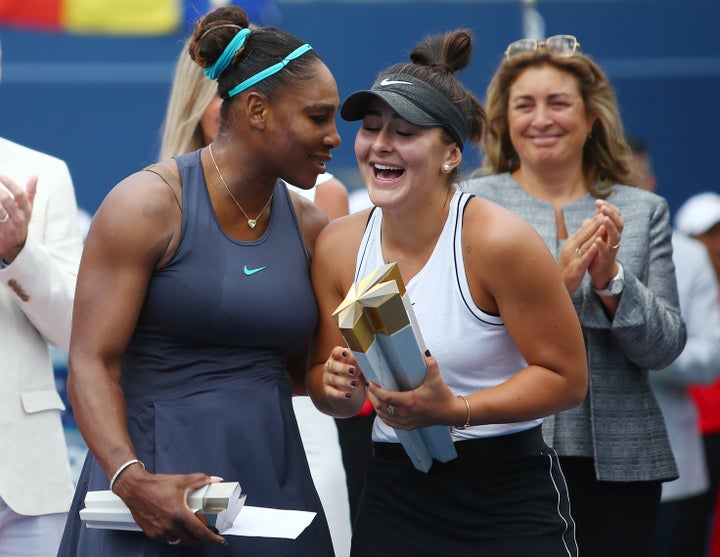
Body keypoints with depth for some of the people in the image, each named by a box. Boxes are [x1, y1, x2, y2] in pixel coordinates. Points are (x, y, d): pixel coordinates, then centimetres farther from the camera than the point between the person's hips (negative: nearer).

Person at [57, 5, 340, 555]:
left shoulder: (308, 225, 9)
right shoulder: (149, 204, -8)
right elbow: (91, 363, -13)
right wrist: (132, 480, -28)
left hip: (273, 480, 5)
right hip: (158, 477, -5)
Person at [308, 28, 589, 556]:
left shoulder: (498, 240, -14)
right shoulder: (338, 246, 1)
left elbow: (567, 377, -13)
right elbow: (329, 390, 11)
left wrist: (454, 410, -23)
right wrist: (339, 388, -13)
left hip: (509, 496, -4)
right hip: (393, 493, 4)